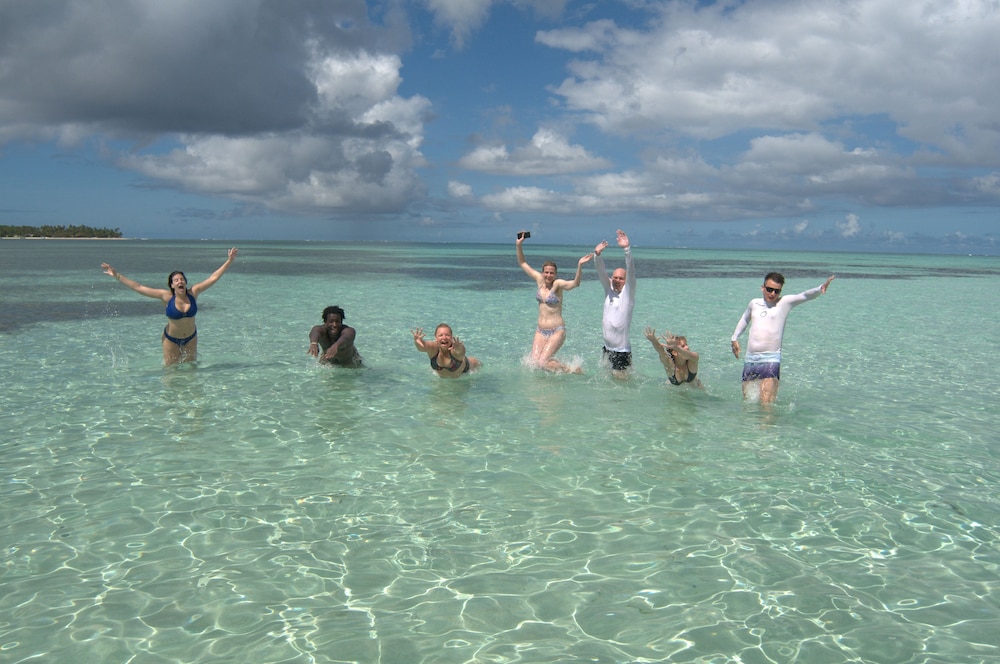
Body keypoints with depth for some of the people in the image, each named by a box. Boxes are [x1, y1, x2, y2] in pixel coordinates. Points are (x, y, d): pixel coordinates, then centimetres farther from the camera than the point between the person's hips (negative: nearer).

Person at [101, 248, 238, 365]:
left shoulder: (193, 292, -13)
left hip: (191, 338, 2)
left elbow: (213, 278, -11)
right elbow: (139, 288, -16)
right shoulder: (166, 296, -18)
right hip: (171, 339, -2)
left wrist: (229, 261, -14)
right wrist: (117, 275, -18)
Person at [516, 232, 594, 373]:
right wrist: (519, 245, -2)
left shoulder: (558, 284, -11)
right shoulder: (540, 280, 4)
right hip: (541, 331, 6)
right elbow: (522, 264, 10)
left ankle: (573, 371, 7)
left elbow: (575, 283, -30)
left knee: (542, 362, -13)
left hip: (557, 331, -6)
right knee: (534, 361, -4)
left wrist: (579, 266, -46)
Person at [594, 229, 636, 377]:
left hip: (622, 350, -6)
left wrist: (627, 249, -32)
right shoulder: (609, 290, 7)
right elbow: (601, 272, -3)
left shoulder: (628, 293, -6)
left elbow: (631, 272, -19)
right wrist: (597, 254, -22)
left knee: (620, 379, -4)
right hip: (607, 348, 6)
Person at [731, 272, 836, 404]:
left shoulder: (784, 303, 2)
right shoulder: (754, 303, 14)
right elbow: (745, 319, 34)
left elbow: (805, 296, -15)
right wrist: (735, 338, 30)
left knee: (767, 404, -16)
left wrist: (819, 289, -33)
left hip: (771, 359, -5)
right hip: (750, 358, 5)